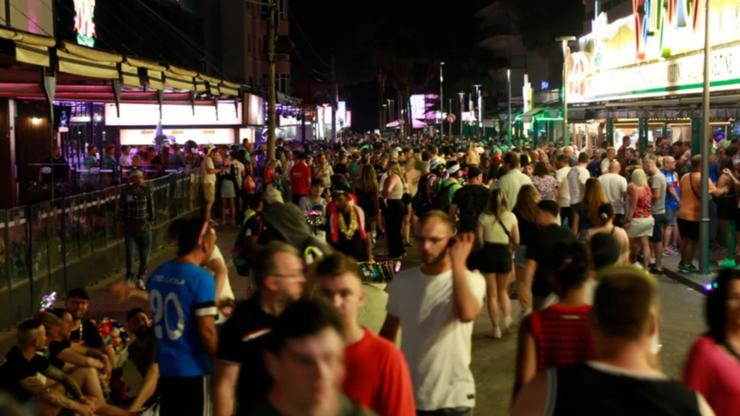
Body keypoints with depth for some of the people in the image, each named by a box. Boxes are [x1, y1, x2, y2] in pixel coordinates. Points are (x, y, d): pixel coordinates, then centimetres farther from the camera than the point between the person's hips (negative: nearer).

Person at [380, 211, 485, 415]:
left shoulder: (470, 280, -11)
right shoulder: (402, 281, 0)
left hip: (453, 398, -3)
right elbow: (388, 333, 10)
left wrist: (458, 263, -24)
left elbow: (467, 314, -32)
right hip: (408, 396, 3)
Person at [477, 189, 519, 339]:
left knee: (491, 294, 8)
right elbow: (516, 241, 0)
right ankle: (506, 316, -2)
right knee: (503, 291, 21)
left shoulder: (484, 217, -4)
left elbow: (479, 239, -8)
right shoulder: (511, 217, 0)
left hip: (488, 253, -1)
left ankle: (496, 328, 7)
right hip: (505, 254, 1)